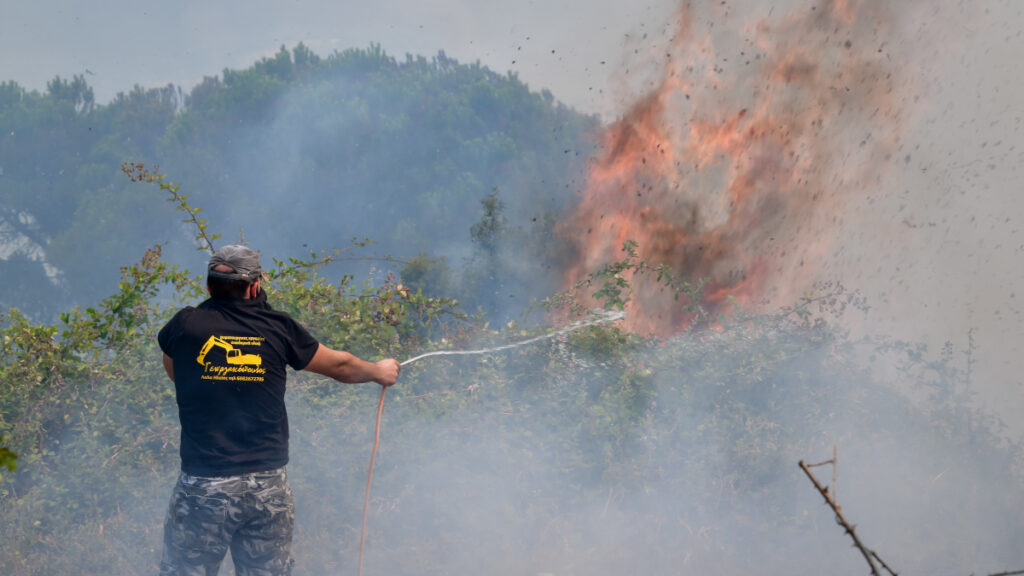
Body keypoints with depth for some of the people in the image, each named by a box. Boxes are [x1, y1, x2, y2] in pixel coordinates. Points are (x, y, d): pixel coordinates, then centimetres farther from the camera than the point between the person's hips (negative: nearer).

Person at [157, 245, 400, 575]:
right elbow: (339, 365, 16)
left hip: (203, 487, -2)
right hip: (268, 486, 2)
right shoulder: (277, 328, 1)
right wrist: (378, 371, 36)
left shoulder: (184, 326, -3)